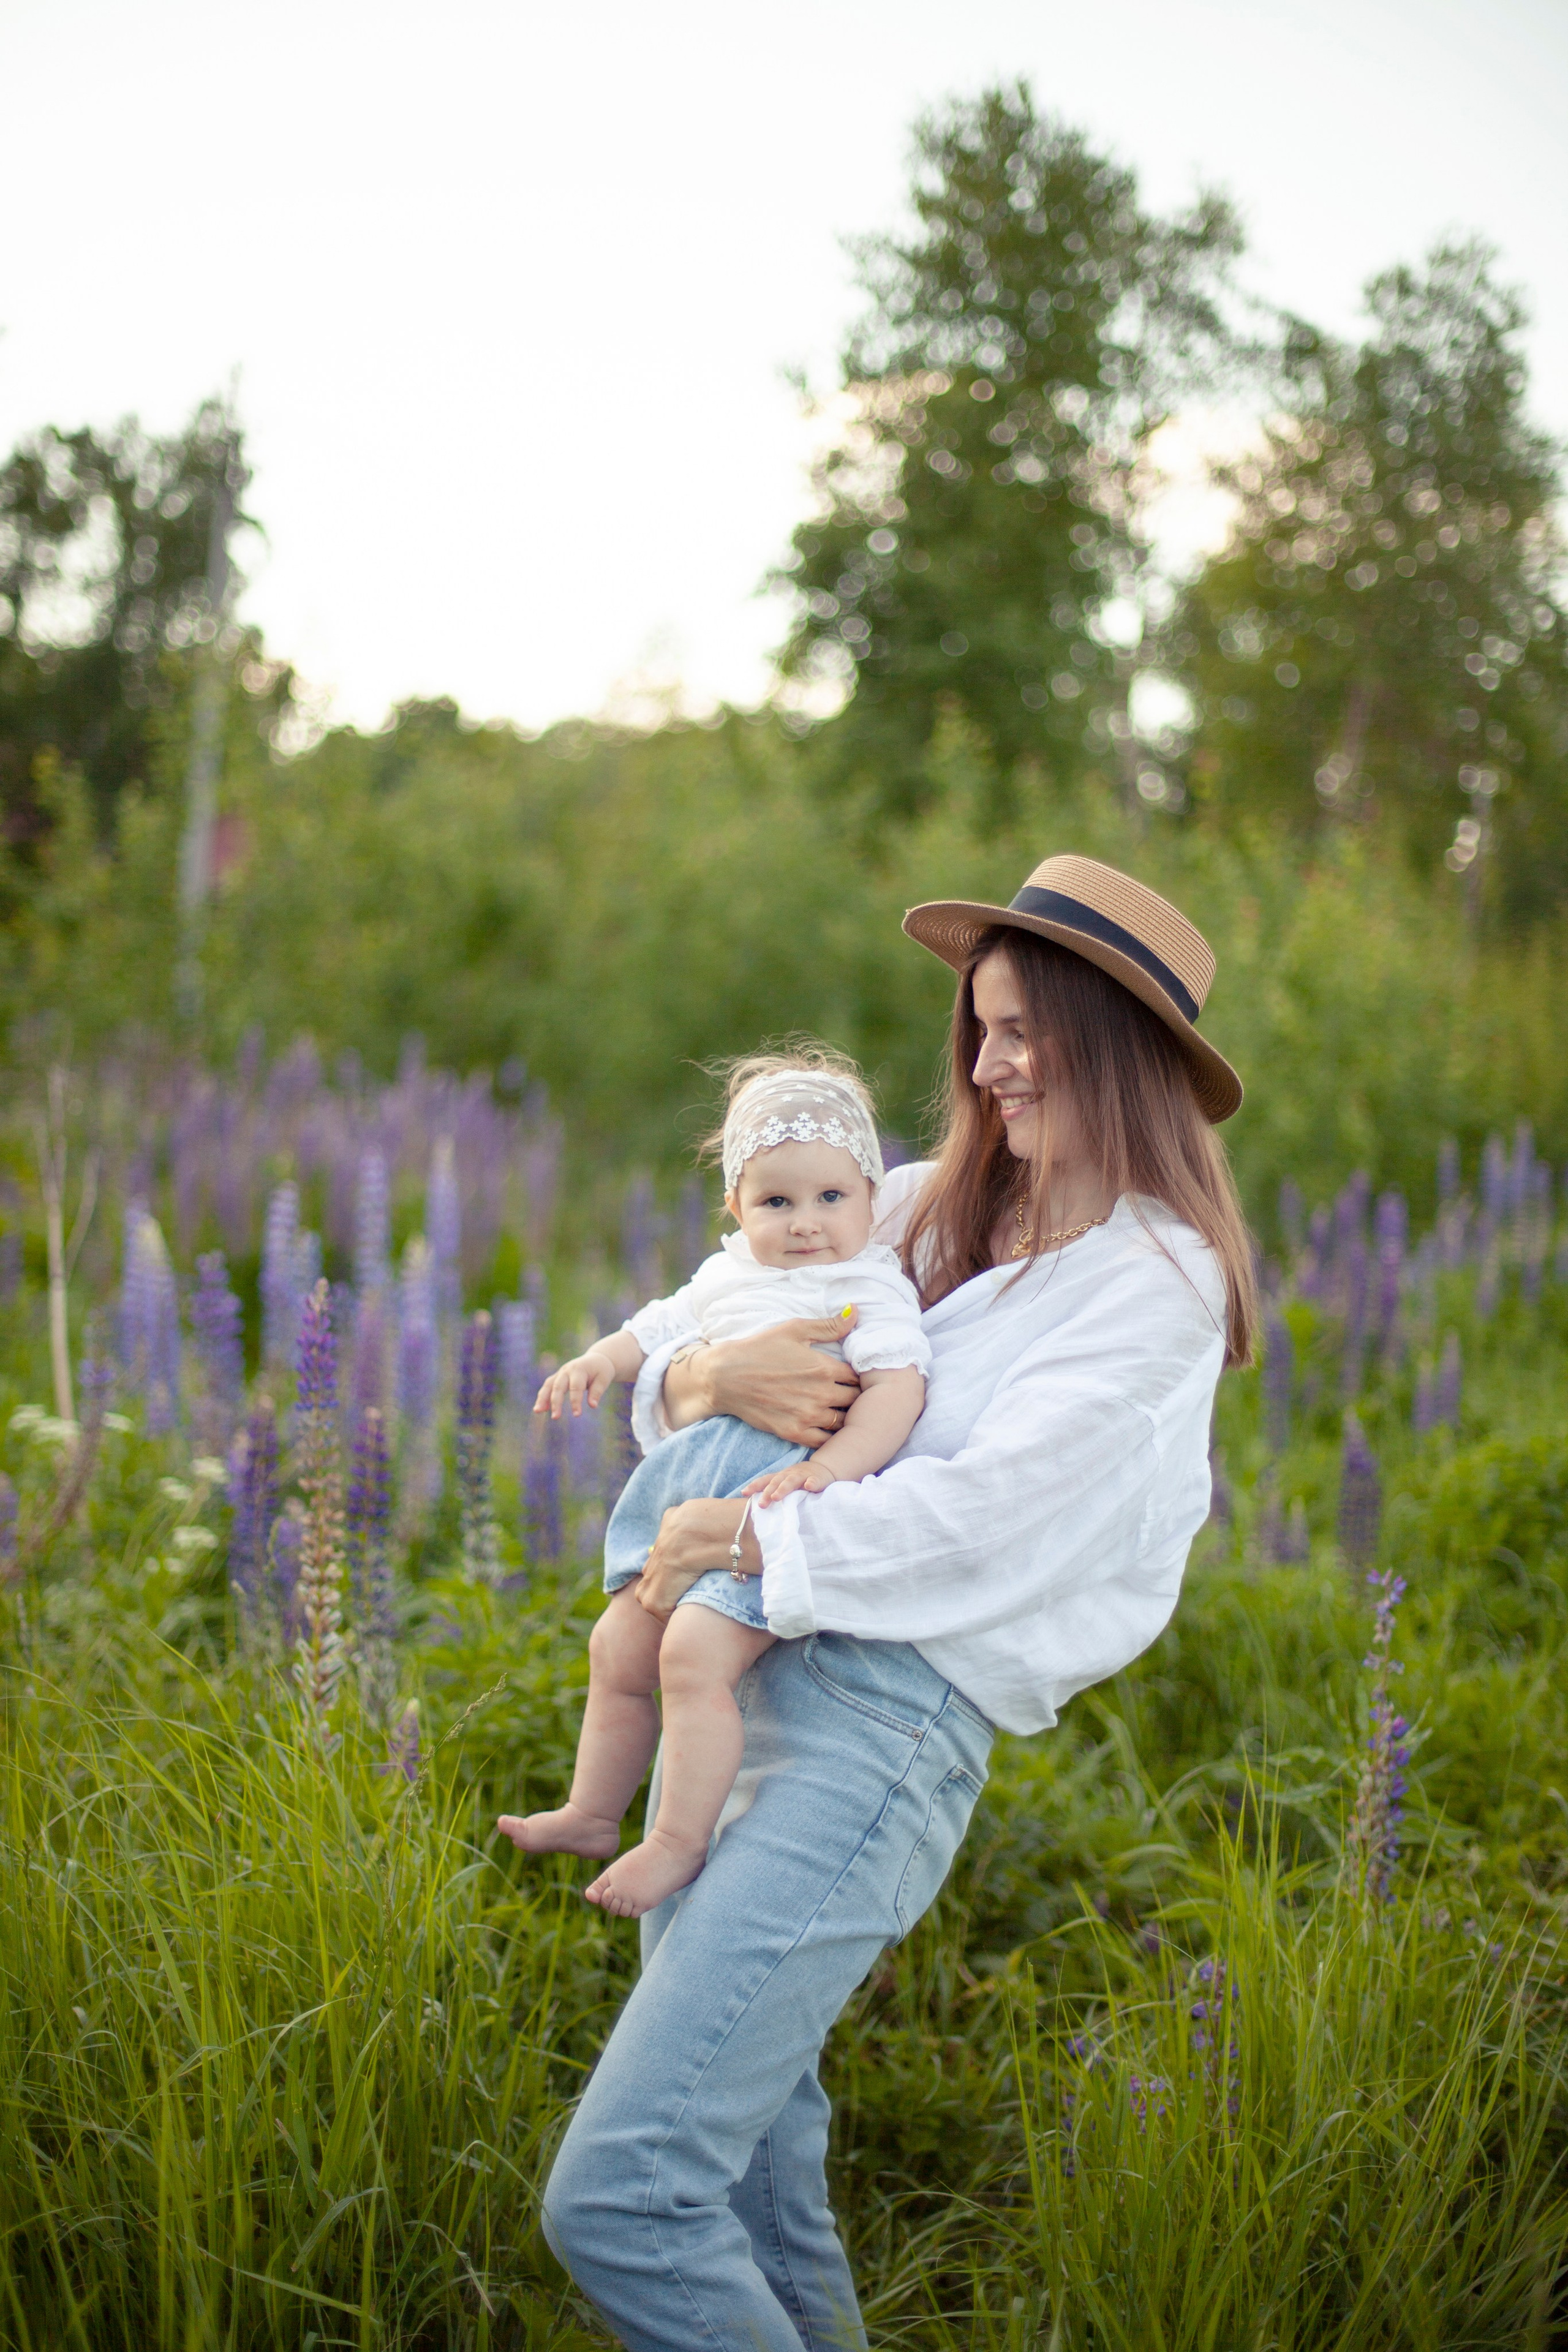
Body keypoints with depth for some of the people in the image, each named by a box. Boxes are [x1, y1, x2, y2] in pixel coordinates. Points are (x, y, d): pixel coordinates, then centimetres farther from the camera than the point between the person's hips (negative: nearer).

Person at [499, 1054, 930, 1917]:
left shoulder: (871, 1289, -4)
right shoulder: (729, 1274, 18)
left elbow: (899, 1390, -16)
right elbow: (665, 1326, 31)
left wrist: (824, 1469, -30)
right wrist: (602, 1359, 10)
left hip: (786, 1496, -8)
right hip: (696, 1489, 8)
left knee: (694, 1653, -21)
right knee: (618, 1648, 13)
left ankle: (679, 1843, -8)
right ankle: (593, 1813, 31)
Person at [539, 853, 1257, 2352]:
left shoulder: (1155, 1276, -4)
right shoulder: (923, 1212, 14)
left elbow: (990, 1508, -14)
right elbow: (662, 1366, 15)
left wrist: (754, 1539, -9)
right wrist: (710, 1378, -7)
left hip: (890, 1720, -7)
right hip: (737, 1688, 7)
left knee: (617, 2197, -14)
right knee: (753, 2191, 16)